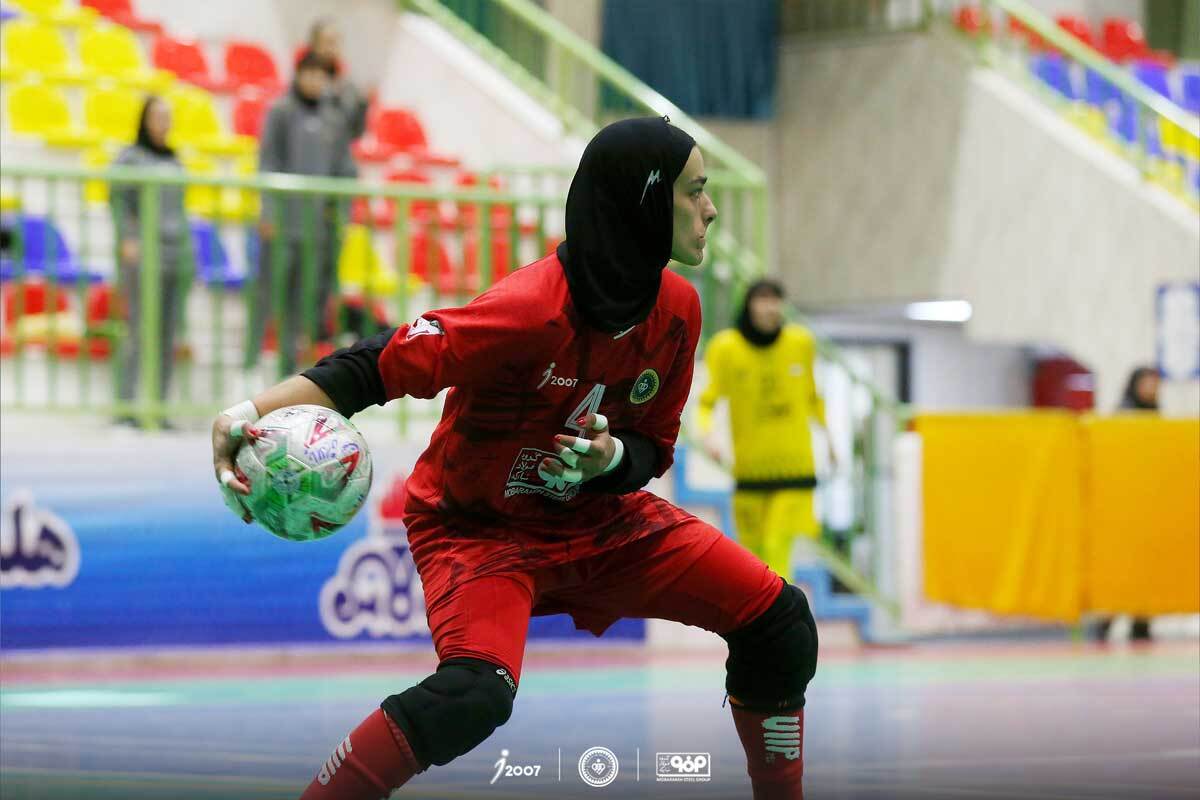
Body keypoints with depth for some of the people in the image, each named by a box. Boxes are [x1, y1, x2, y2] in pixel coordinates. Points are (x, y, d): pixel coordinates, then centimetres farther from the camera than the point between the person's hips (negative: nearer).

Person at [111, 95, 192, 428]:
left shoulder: (173, 161, 18)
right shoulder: (129, 157, 1)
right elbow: (118, 201, -10)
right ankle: (125, 408, -15)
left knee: (168, 337, 0)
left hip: (176, 257, 6)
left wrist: (187, 250, 15)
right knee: (140, 333, -14)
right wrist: (126, 239, -23)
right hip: (141, 254, -6)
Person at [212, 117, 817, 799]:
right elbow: (379, 364, -29)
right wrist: (254, 412, -43)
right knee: (475, 693, -34)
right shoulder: (534, 310, -30)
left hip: (597, 513, 7)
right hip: (479, 524, -7)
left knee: (777, 619, -1)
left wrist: (614, 459, -22)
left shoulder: (676, 309, -8)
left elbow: (655, 448, 3)